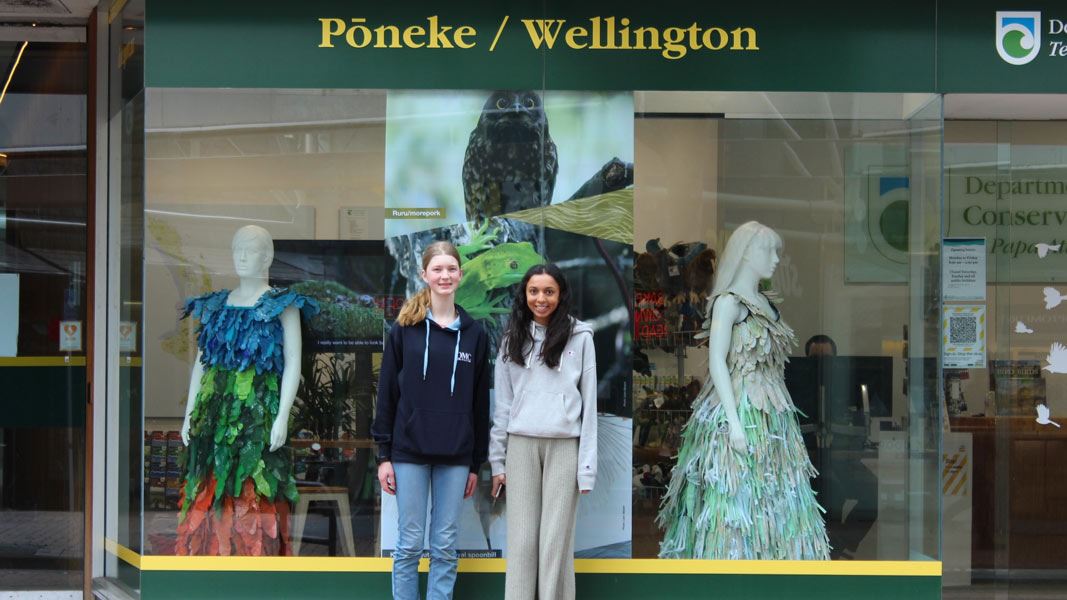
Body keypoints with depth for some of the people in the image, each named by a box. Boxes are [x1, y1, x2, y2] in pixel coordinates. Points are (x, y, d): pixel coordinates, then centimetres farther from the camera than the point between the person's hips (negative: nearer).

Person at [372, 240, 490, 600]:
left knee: (446, 547, 5)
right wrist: (384, 455, -3)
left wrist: (477, 463, 7)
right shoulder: (404, 329, 1)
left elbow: (480, 402, 8)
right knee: (410, 544, 1)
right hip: (410, 452, -2)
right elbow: (387, 394, 1)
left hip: (455, 456, 2)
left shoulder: (474, 334, 6)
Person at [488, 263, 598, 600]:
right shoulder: (513, 339, 9)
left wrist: (587, 465, -6)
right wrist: (497, 460, 4)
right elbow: (503, 403, 9)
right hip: (521, 446, 2)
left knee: (556, 538, -2)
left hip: (564, 446, -2)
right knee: (521, 537, 1)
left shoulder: (580, 337, 1)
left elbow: (589, 403, 0)